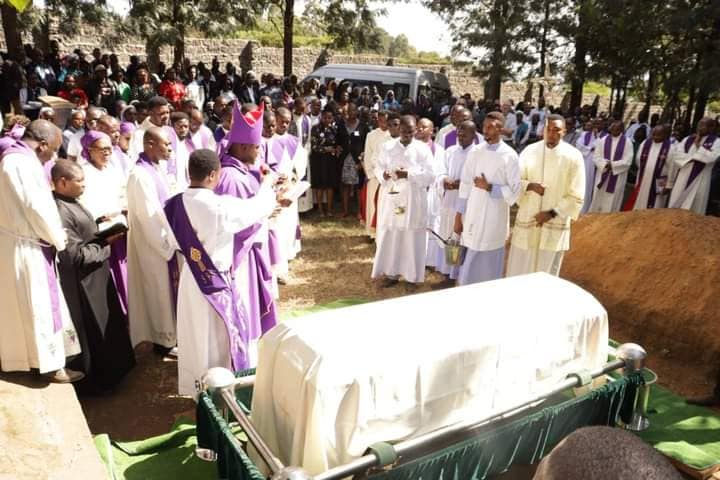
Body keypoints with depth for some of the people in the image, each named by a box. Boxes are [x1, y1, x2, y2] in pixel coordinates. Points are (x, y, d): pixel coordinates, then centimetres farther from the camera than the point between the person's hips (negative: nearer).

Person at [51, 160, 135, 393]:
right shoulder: (59, 212, -25)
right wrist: (106, 243, -15)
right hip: (83, 284, -10)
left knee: (107, 326, 21)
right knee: (92, 333, 6)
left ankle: (108, 372, 38)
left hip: (95, 277, 10)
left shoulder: (70, 203, 6)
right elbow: (75, 254, -26)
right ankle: (92, 380, 25)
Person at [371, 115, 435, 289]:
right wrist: (384, 174, -17)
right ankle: (391, 273, 20)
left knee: (412, 239, 4)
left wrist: (408, 174, -21)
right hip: (390, 199, 2)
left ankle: (412, 276, 16)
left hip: (413, 201, -2)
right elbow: (378, 168, 6)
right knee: (389, 237, 6)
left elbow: (430, 176, -8)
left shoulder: (423, 149, -3)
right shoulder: (387, 147, 6)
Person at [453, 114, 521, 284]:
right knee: (468, 265, 9)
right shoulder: (475, 152, 4)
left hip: (494, 219, -3)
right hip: (472, 217, 3)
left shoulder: (509, 156, -7)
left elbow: (515, 191, -7)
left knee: (489, 267, 7)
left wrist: (489, 187, -16)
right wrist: (458, 217, 3)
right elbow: (465, 186, 5)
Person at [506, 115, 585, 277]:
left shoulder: (573, 156, -7)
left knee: (547, 272, 11)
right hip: (527, 219, 2)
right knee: (519, 268, 10)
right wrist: (529, 185, -19)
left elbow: (576, 197, -6)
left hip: (555, 224, -1)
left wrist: (552, 213, -13)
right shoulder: (529, 151, -2)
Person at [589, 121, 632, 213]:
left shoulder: (627, 143, -2)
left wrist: (612, 165, -16)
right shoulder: (602, 140, 3)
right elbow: (596, 157, -2)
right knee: (597, 201, 8)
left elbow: (627, 161, -7)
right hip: (602, 175, 2)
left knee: (612, 202, 4)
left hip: (617, 178, -1)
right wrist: (605, 164, -18)